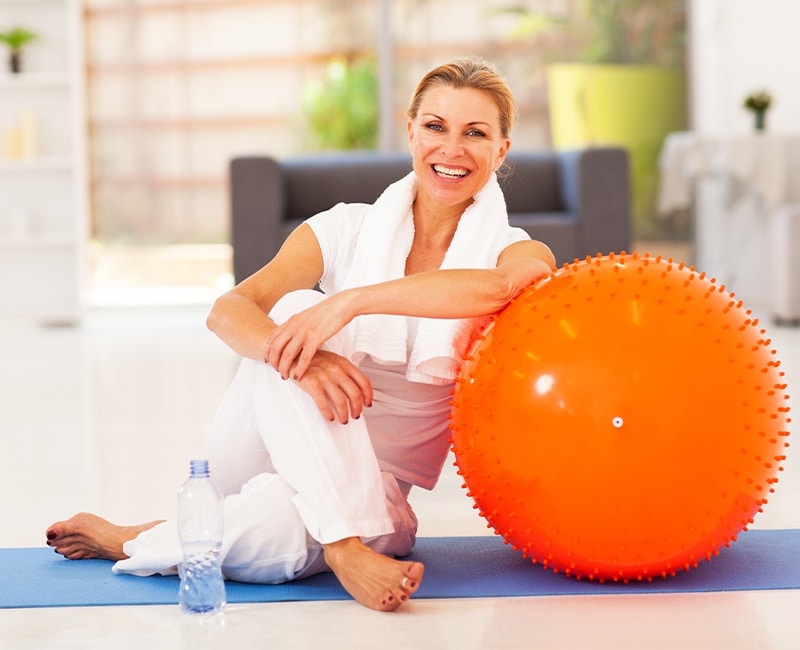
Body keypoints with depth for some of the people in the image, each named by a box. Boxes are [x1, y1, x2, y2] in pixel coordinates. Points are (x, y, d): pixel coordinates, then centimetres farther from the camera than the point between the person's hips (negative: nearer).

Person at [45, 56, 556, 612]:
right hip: (257, 457, 2)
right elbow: (228, 310, -15)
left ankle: (130, 542, -9)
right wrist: (295, 355, -39)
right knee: (297, 306, -29)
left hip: (369, 488, -1)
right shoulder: (346, 229, 0)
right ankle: (343, 547, -34)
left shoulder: (515, 250, -2)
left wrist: (349, 301, -40)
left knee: (270, 533, -39)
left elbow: (498, 285, -30)